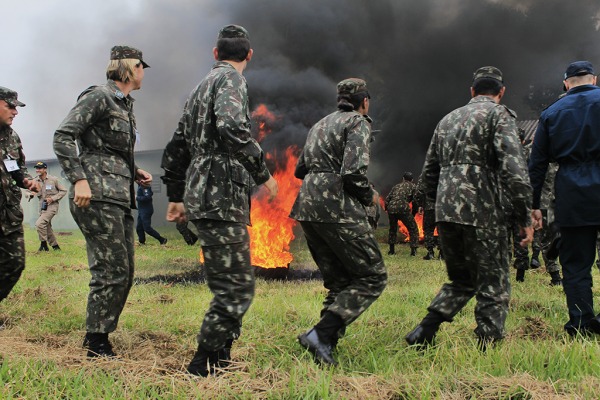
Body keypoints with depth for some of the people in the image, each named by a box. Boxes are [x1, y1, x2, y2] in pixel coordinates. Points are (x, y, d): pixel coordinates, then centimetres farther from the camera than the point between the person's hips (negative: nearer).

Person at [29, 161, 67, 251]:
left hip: (52, 206, -6)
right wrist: (30, 194, -20)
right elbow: (29, 191, 5)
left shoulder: (53, 179, -8)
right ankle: (55, 246, 28)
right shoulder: (35, 181, 4)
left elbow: (63, 191, -4)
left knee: (39, 223, -22)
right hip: (42, 207, 6)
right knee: (47, 228, 13)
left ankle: (43, 244, -9)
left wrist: (52, 198, -15)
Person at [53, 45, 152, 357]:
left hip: (120, 198, 10)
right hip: (98, 196, -9)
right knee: (112, 271, -10)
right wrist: (79, 179, -20)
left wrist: (135, 173, 11)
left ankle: (97, 338, 19)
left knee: (123, 273, 10)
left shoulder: (124, 104, 20)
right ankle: (96, 344, -1)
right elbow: (63, 137, -13)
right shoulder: (98, 97, -6)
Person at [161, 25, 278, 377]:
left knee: (233, 284, 15)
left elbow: (175, 149, 27)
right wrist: (263, 173, -16)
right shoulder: (231, 79, -5)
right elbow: (232, 128, -26)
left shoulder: (201, 88, 24)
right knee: (237, 288, -8)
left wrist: (176, 197, 31)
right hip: (221, 199, -10)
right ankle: (204, 367, -5)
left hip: (203, 197, 10)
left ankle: (221, 357, 19)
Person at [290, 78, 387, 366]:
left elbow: (300, 170, 27)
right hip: (338, 209, -8)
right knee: (372, 278, -2)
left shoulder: (320, 125, 23)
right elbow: (353, 171, -16)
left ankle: (327, 343, 6)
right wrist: (369, 196, 1)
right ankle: (321, 334, -15)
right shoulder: (358, 123, -2)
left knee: (339, 282, 15)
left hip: (307, 207, 8)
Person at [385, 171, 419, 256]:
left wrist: (387, 209, 26)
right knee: (413, 229, 9)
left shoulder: (396, 186, 28)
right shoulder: (412, 186, 17)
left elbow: (387, 199, 19)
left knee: (393, 229, 25)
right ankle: (413, 250, -1)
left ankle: (391, 250, 26)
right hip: (403, 208, -4)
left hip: (391, 208, 4)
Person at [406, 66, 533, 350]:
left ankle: (424, 332, 8)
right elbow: (513, 170, -14)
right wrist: (525, 218, -9)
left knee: (462, 281, 21)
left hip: (446, 214, 7)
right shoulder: (499, 115, -1)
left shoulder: (448, 119, 20)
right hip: (482, 214, -6)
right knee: (494, 287, 4)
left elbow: (429, 172, 22)